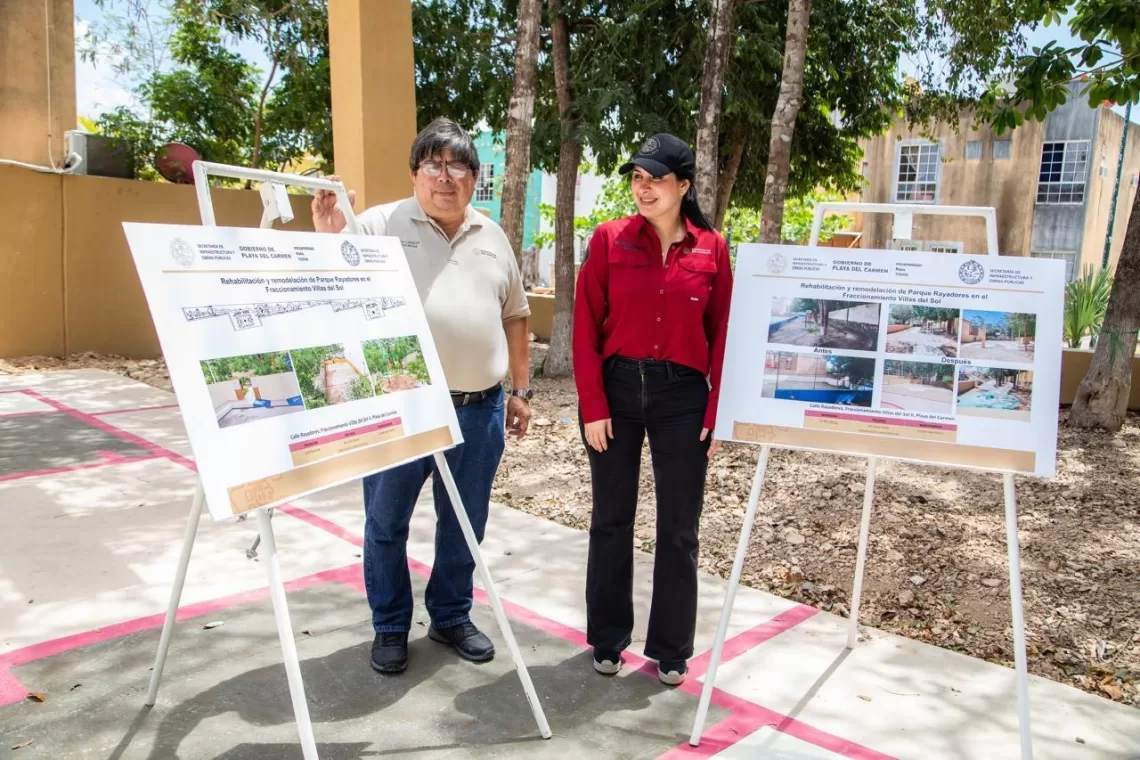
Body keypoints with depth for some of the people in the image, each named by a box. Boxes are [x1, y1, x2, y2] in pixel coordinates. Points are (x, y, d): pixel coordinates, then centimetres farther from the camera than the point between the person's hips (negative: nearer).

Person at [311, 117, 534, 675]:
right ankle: (390, 627, 27)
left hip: (479, 409, 4)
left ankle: (451, 617, 33)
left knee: (464, 523, 14)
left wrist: (520, 389, 14)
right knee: (386, 522, 8)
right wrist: (327, 241, -23)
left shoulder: (492, 237, 12)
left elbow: (514, 316, 17)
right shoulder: (378, 226, -2)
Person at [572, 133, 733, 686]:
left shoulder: (712, 249, 1)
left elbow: (722, 335, 3)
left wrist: (717, 411, -2)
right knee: (611, 518, 11)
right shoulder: (609, 239, -2)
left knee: (678, 527, 8)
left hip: (683, 395, 1)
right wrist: (592, 404, -9)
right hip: (617, 388, 0)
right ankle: (608, 639, 28)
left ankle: (671, 648, 26)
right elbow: (586, 326, -4)